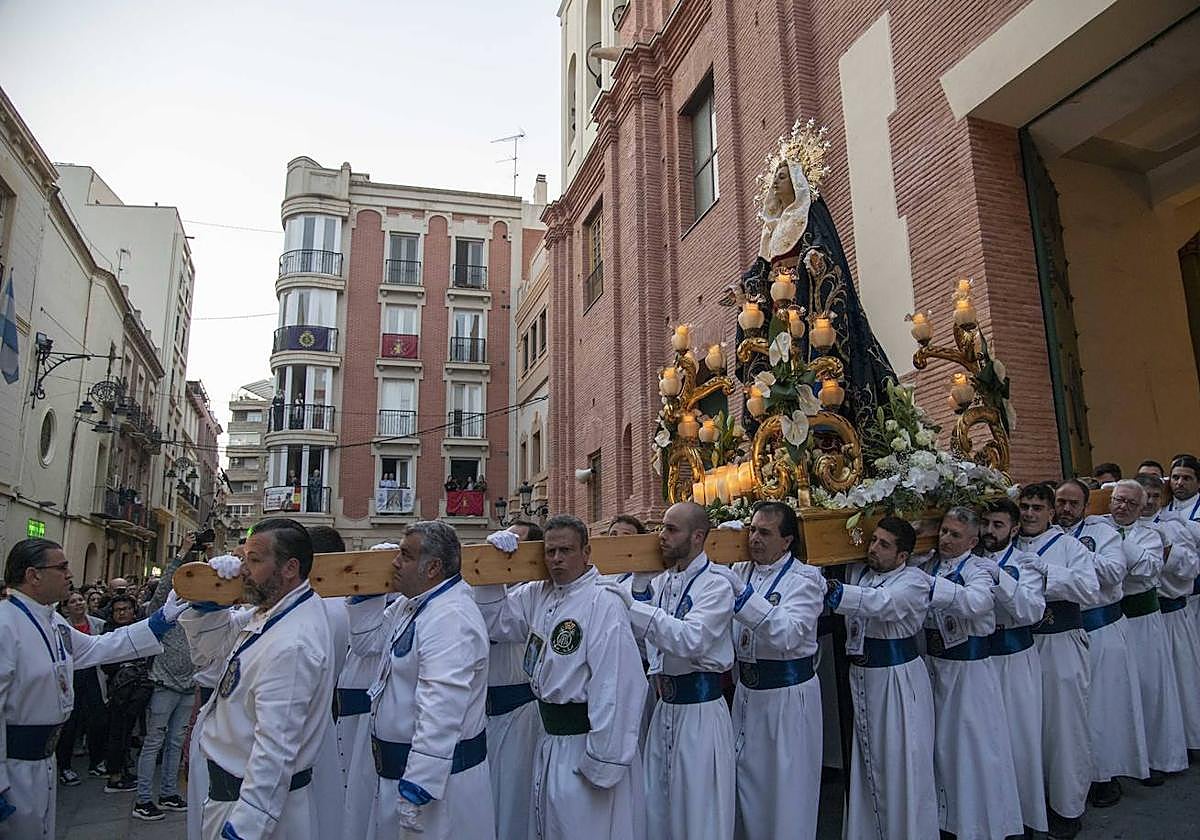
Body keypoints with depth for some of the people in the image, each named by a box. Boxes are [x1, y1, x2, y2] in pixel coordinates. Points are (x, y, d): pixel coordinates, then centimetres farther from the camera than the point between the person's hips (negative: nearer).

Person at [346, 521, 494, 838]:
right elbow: (368, 641, 20)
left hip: (438, 775, -9)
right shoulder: (410, 605, 6)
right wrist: (364, 595, 8)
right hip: (396, 765, 9)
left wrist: (415, 792, -28)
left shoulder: (451, 619, -26)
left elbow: (440, 715, -29)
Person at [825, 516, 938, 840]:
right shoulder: (856, 571, 6)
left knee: (902, 766, 2)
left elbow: (883, 603, -31)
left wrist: (833, 590, -44)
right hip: (861, 678, 5)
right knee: (865, 763, 14)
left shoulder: (915, 581, -13)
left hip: (899, 682, -5)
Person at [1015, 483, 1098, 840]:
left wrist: (1042, 567, -20)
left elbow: (1089, 588, -17)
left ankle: (1068, 807, 20)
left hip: (1061, 646, -3)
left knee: (1065, 725, 4)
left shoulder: (1068, 545, -2)